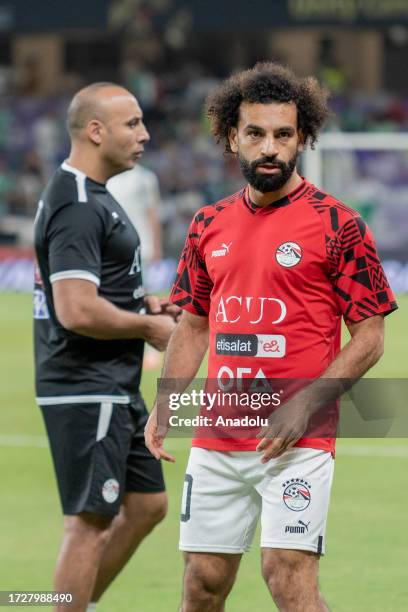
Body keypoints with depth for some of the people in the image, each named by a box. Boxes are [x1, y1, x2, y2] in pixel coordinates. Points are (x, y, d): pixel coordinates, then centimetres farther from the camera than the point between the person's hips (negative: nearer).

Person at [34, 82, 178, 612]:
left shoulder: (92, 197, 15)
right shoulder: (77, 207, -19)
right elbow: (77, 311, -27)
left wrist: (144, 303, 13)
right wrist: (149, 327, -13)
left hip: (116, 389, 11)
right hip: (88, 392, -11)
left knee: (147, 505, 15)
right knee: (89, 521, -6)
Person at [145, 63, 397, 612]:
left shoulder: (337, 225, -5)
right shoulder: (209, 225, 11)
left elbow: (369, 339, -5)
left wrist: (303, 406, -16)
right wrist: (165, 402, 6)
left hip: (298, 442, -5)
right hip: (216, 440, 5)